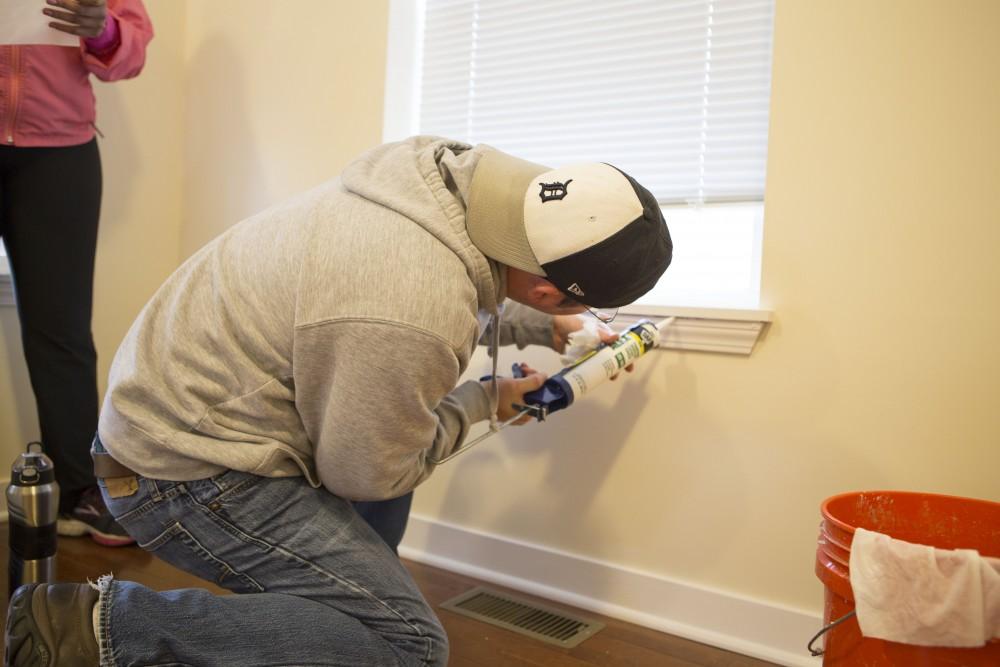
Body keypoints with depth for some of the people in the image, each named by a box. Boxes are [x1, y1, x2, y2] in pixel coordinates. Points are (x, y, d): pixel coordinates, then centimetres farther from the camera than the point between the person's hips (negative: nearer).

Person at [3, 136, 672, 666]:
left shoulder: (455, 175, -7)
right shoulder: (407, 324, -33)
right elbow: (367, 474, -14)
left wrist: (539, 327, 23)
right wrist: (483, 401, -2)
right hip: (184, 472, -9)